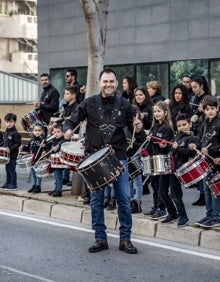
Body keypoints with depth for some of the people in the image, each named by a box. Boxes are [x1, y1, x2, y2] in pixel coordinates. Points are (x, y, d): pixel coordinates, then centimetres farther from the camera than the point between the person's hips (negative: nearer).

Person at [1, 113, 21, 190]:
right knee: (7, 169, 15)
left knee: (12, 169, -4)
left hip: (13, 155, -8)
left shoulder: (15, 133, -15)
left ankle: (13, 184, 4)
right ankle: (8, 182, 25)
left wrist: (10, 149, -25)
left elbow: (18, 143, -18)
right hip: (6, 154, 8)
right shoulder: (6, 132, 11)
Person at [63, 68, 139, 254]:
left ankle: (125, 239, 9)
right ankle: (100, 239, 13)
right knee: (96, 200, 4)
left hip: (118, 157, 0)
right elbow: (71, 121, 3)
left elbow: (133, 128, 10)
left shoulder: (124, 105, 3)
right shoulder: (89, 103, 1)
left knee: (124, 198, -1)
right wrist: (68, 129, -18)